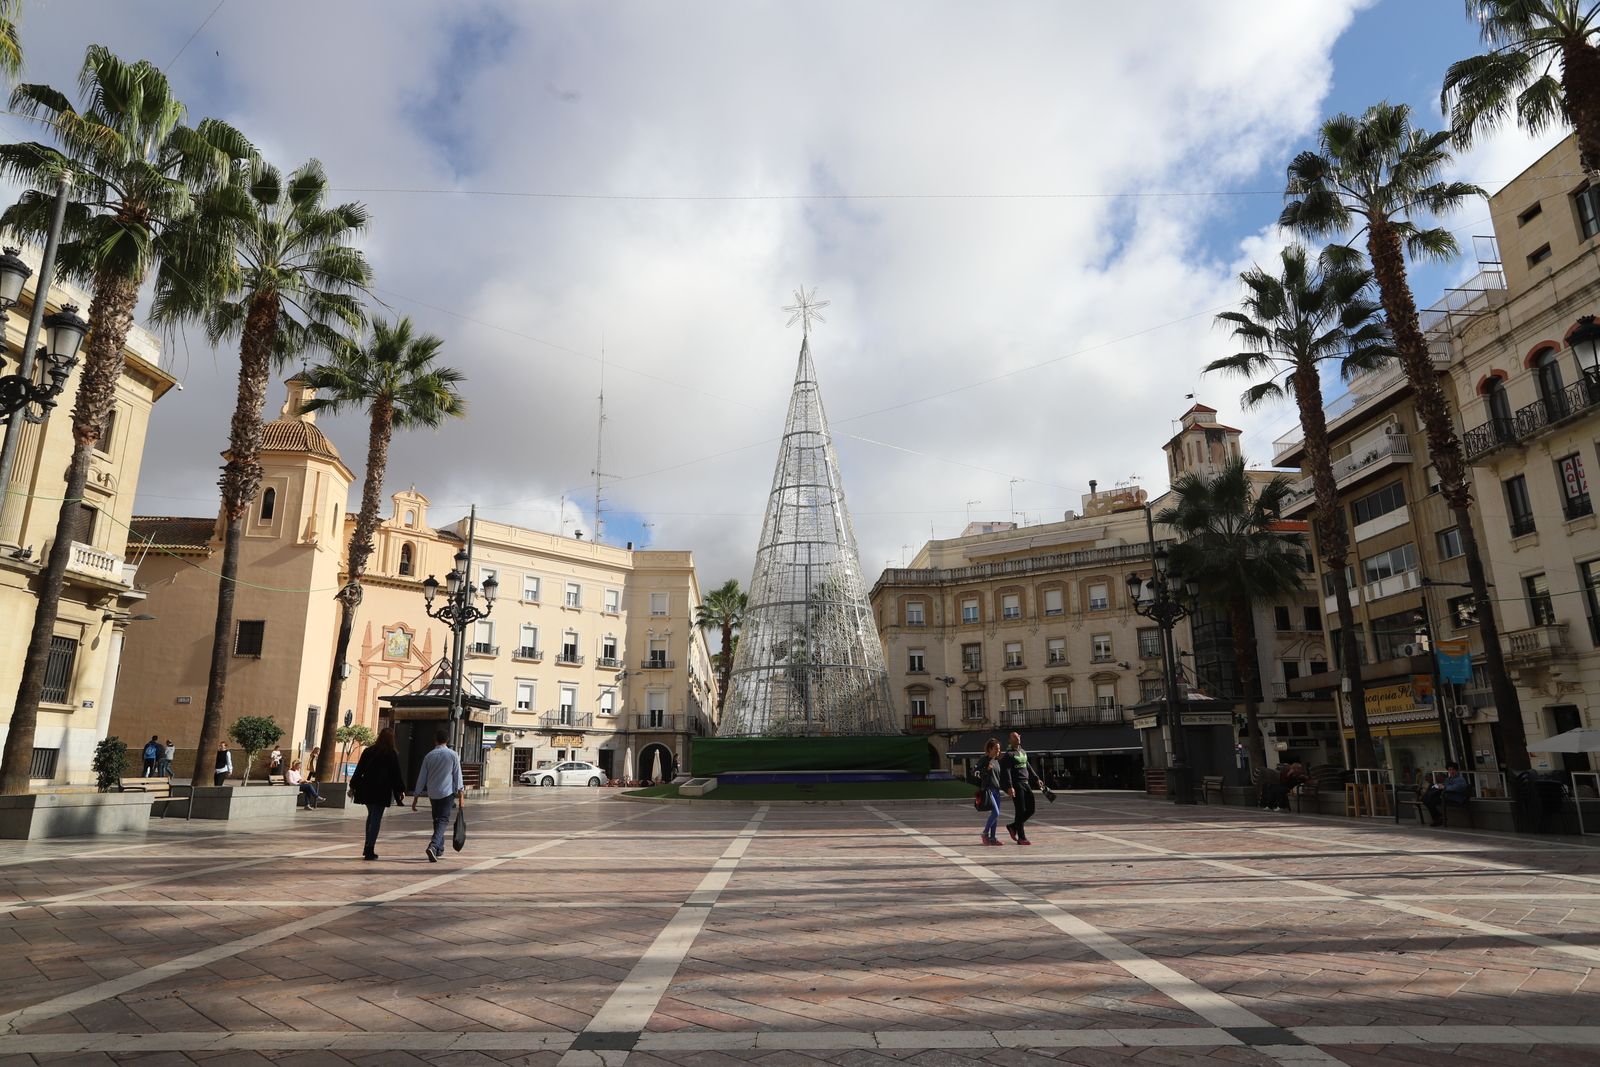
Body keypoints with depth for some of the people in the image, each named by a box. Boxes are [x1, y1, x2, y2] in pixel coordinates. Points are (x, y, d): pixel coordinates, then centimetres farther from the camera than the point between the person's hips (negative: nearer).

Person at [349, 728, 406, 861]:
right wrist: (401, 790, 6)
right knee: (376, 819, 0)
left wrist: (353, 786, 14)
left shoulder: (368, 751, 5)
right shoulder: (393, 755, -5)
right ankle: (370, 850, -4)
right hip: (382, 791, -4)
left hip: (366, 789, 4)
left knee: (371, 816, 19)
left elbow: (359, 770, 6)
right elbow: (397, 774, -3)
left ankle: (368, 848, 21)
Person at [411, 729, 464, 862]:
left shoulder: (429, 756, 3)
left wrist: (415, 798, 11)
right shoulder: (452, 755, -3)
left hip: (432, 794, 3)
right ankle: (433, 846, -25)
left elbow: (421, 778, 5)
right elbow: (457, 776, -4)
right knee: (443, 820, -4)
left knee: (437, 820, 18)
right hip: (447, 792, -3)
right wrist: (461, 796, -1)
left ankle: (439, 848, 25)